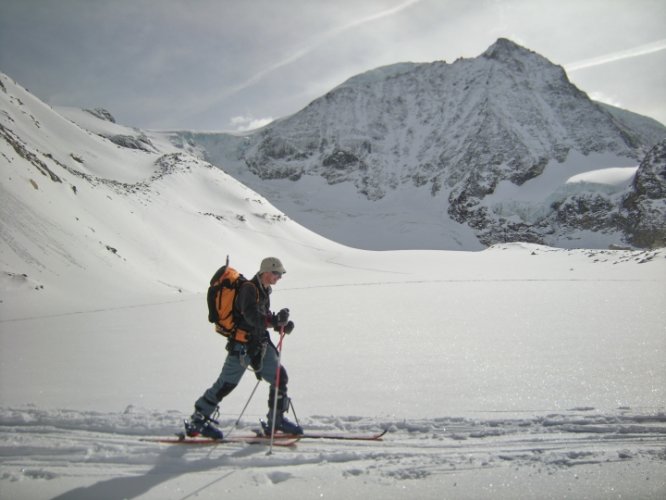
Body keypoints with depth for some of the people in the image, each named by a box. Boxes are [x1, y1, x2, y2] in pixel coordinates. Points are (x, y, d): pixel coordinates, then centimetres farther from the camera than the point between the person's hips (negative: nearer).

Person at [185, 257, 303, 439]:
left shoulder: (263, 290, 14)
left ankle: (277, 420, 14)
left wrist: (281, 324, 4)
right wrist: (275, 320, -42)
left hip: (259, 344, 9)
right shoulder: (249, 289, -15)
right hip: (242, 345, -9)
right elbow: (252, 316, -29)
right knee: (227, 383, -4)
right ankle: (197, 421, 7)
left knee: (279, 377, 4)